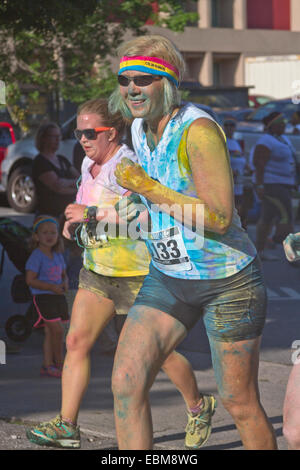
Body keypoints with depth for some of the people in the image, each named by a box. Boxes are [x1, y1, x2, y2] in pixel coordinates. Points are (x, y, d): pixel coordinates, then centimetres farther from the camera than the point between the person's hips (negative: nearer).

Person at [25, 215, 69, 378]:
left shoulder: (58, 256, 10)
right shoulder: (36, 257, -12)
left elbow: (64, 275, 22)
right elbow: (30, 280, -16)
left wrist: (65, 283, -3)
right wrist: (51, 287, -22)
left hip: (57, 298, 7)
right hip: (42, 298, -7)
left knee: (50, 332, 8)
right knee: (57, 329, -13)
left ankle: (48, 365, 12)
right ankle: (60, 363, -1)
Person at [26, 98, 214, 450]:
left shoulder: (129, 166, -18)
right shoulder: (90, 165, 9)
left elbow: (145, 213, -33)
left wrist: (92, 213, -31)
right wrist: (74, 220, 7)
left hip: (136, 275, -8)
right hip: (97, 272, 8)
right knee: (76, 341, -4)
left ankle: (198, 408, 28)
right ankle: (66, 426, -4)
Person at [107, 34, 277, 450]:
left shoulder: (198, 130, -21)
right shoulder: (140, 128, 3)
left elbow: (219, 219, -28)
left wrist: (145, 186, -26)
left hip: (227, 282, -7)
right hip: (167, 279, 7)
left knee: (240, 404, 5)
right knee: (126, 383, -10)